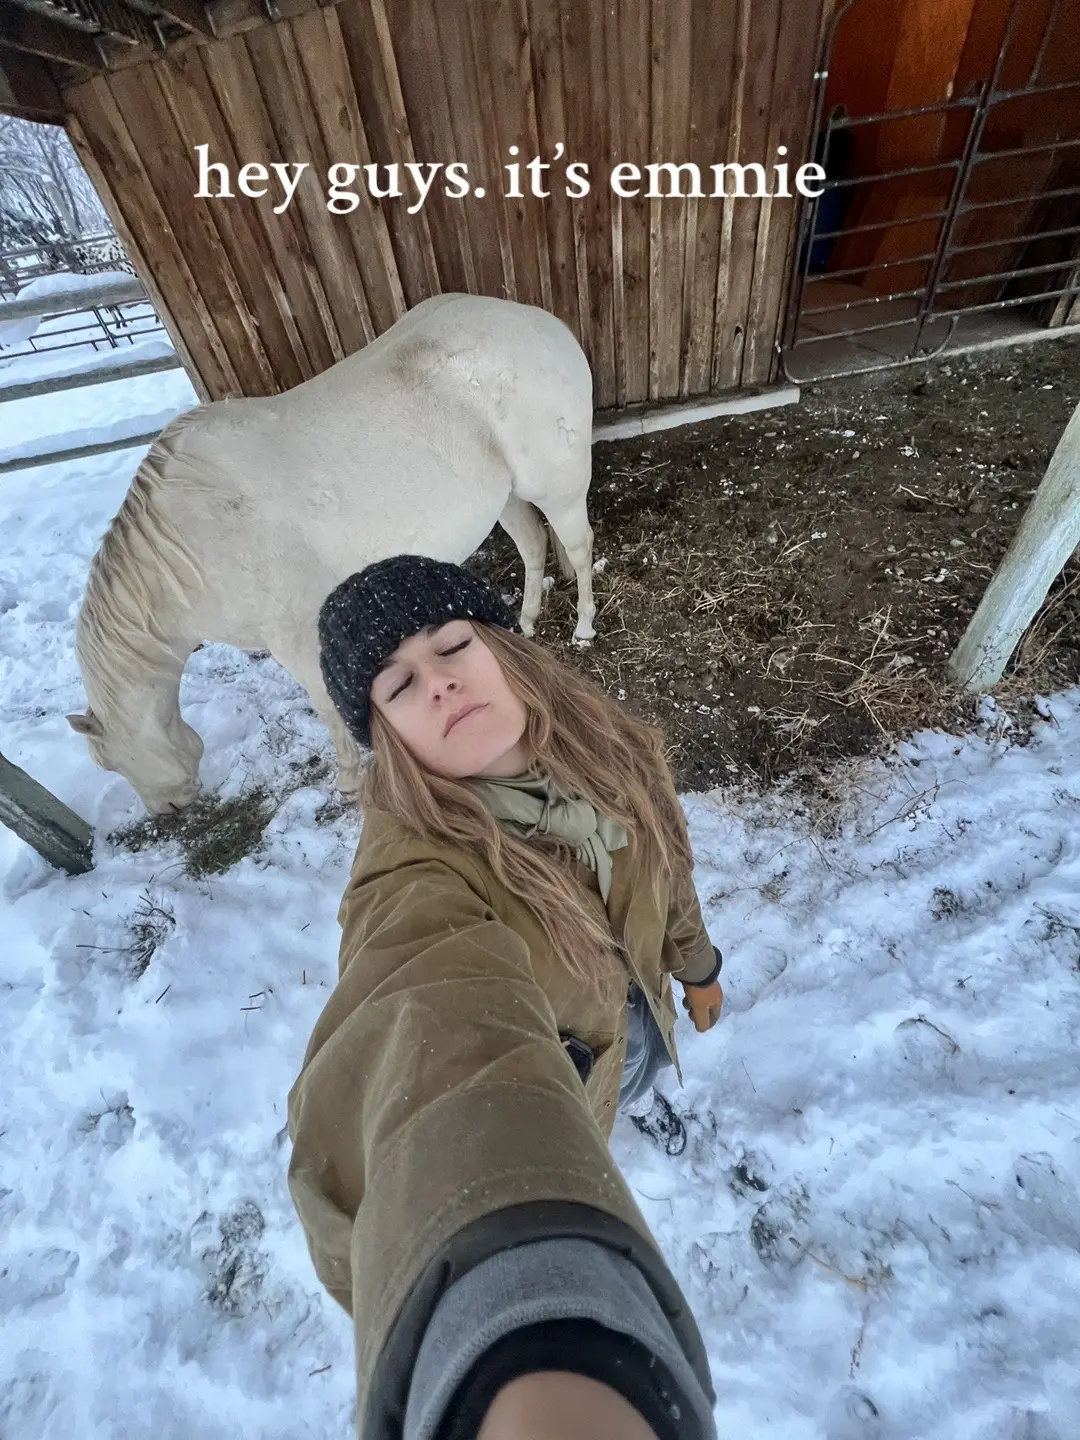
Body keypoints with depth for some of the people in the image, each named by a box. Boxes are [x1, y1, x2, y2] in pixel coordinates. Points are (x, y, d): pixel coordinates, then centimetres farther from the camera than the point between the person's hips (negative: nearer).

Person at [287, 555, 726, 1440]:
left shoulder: (602, 747, -24)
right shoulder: (418, 876, -42)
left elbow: (659, 864, -6)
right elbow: (445, 1051, -62)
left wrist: (695, 962, 9)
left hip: (632, 1010, 6)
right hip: (555, 1064, -5)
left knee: (637, 1070, 40)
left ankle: (636, 1102, 79)